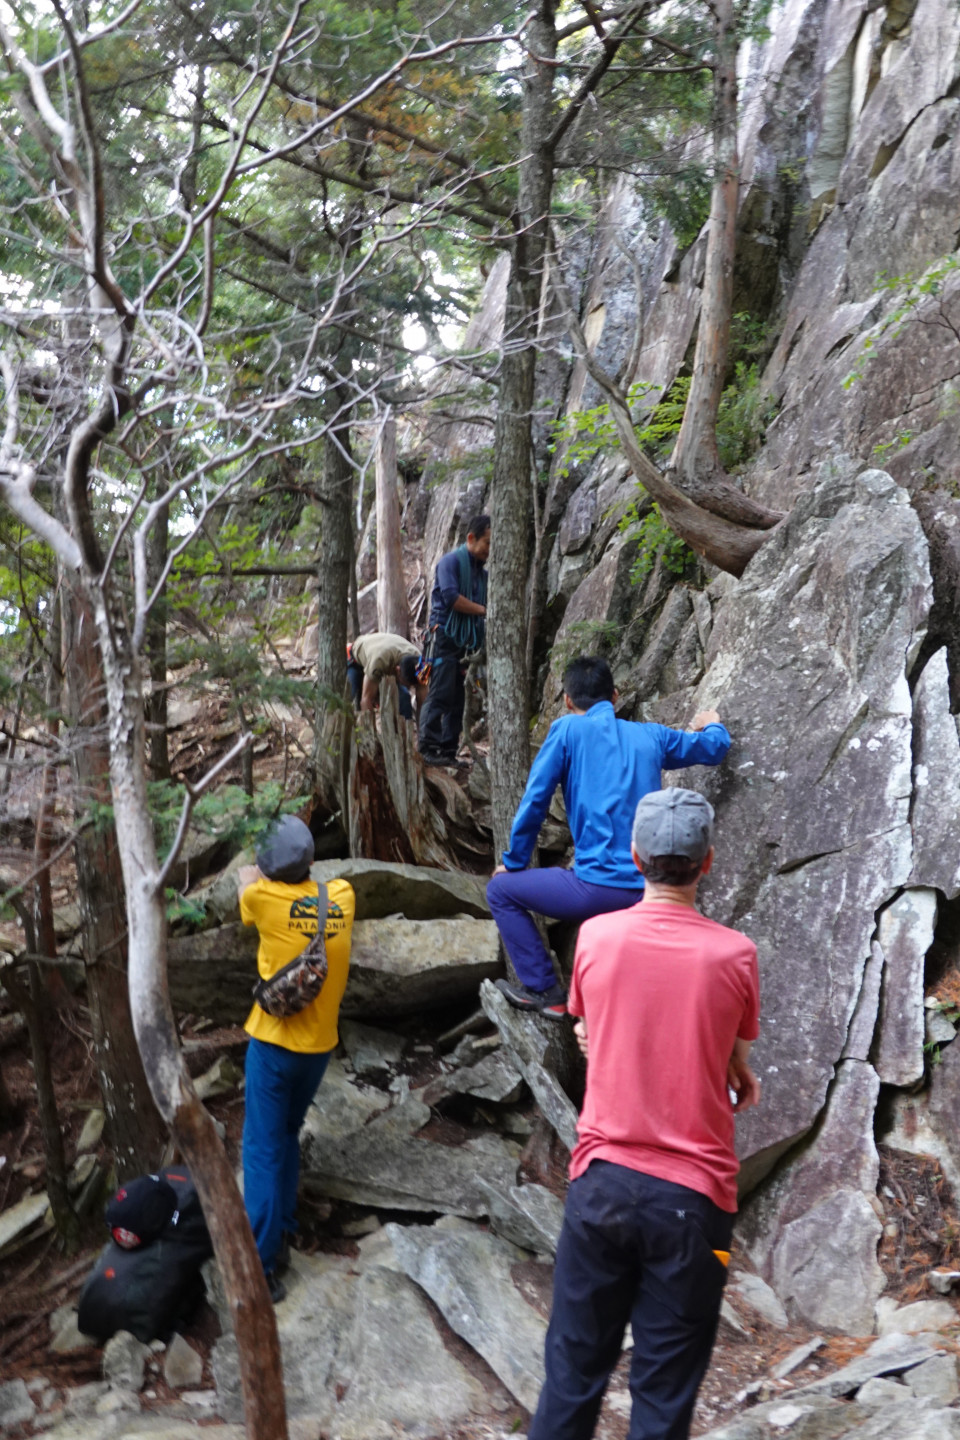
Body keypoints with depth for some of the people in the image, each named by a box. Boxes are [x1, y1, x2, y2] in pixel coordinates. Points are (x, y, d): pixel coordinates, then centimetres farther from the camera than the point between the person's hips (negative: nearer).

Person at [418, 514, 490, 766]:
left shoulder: (481, 572, 19)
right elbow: (450, 597, -16)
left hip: (466, 641, 7)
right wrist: (482, 610, -9)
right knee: (440, 695, -10)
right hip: (445, 637, -7)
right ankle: (429, 748, -8)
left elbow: (490, 603, 20)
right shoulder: (451, 562, -4)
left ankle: (449, 750, 8)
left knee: (457, 699, 5)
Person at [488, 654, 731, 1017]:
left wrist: (513, 863, 14)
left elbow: (534, 802, 1)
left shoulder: (567, 729, 0)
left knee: (501, 889, 12)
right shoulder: (650, 736, 13)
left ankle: (544, 990, 9)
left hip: (601, 888, -5)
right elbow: (715, 747, 28)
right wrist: (712, 725, 52)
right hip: (651, 893, 6)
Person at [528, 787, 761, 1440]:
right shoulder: (734, 954, -10)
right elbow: (736, 1068, 4)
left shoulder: (596, 936, -5)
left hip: (603, 1181, 2)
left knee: (574, 1368, 15)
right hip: (692, 1195, -1)